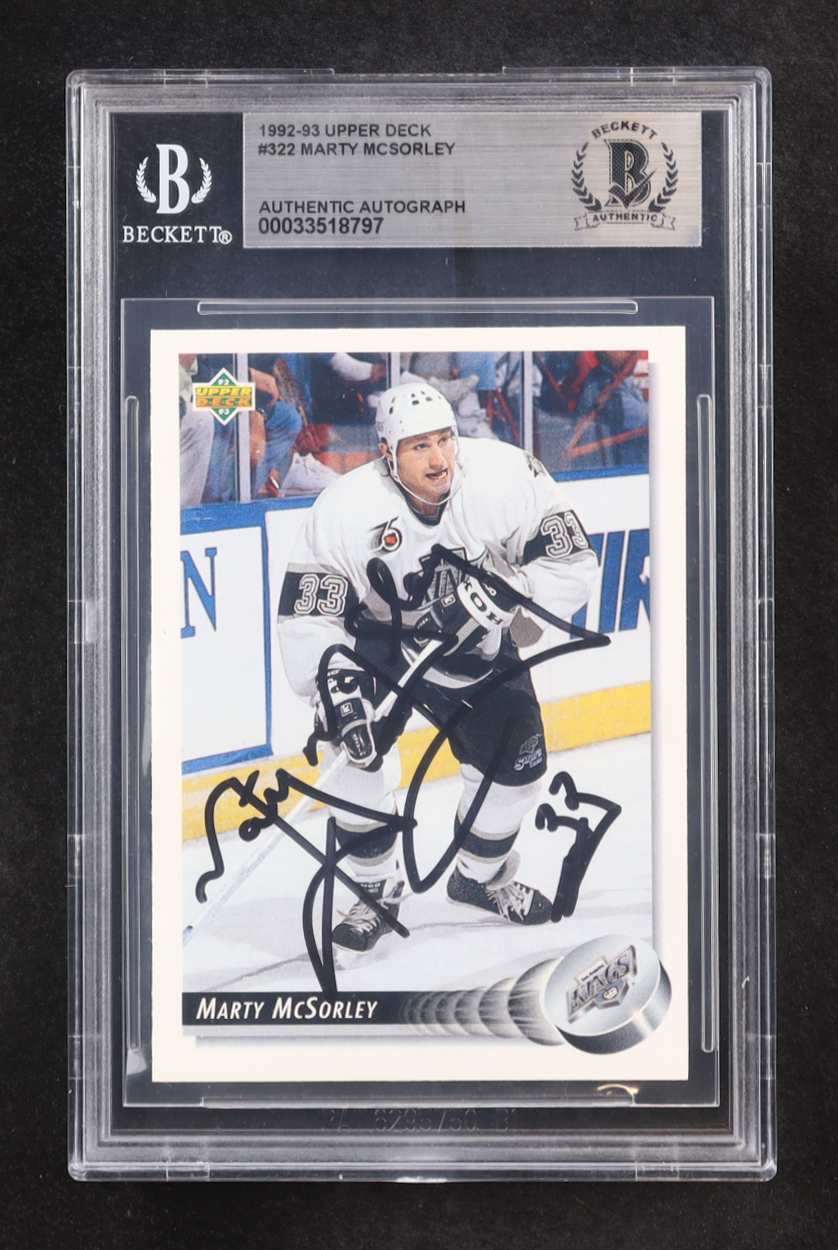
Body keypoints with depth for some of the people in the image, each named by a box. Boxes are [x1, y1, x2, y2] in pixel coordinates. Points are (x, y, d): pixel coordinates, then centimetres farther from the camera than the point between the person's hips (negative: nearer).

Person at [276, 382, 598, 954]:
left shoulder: (508, 478, -24)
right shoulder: (345, 509, -26)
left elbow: (573, 563, -19)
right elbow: (306, 615, -22)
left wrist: (502, 593, -33)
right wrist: (333, 678, -37)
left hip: (477, 647, 2)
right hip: (377, 643, -1)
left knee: (517, 758, -2)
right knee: (354, 742, -22)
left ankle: (481, 875, 28)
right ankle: (376, 887, 1)